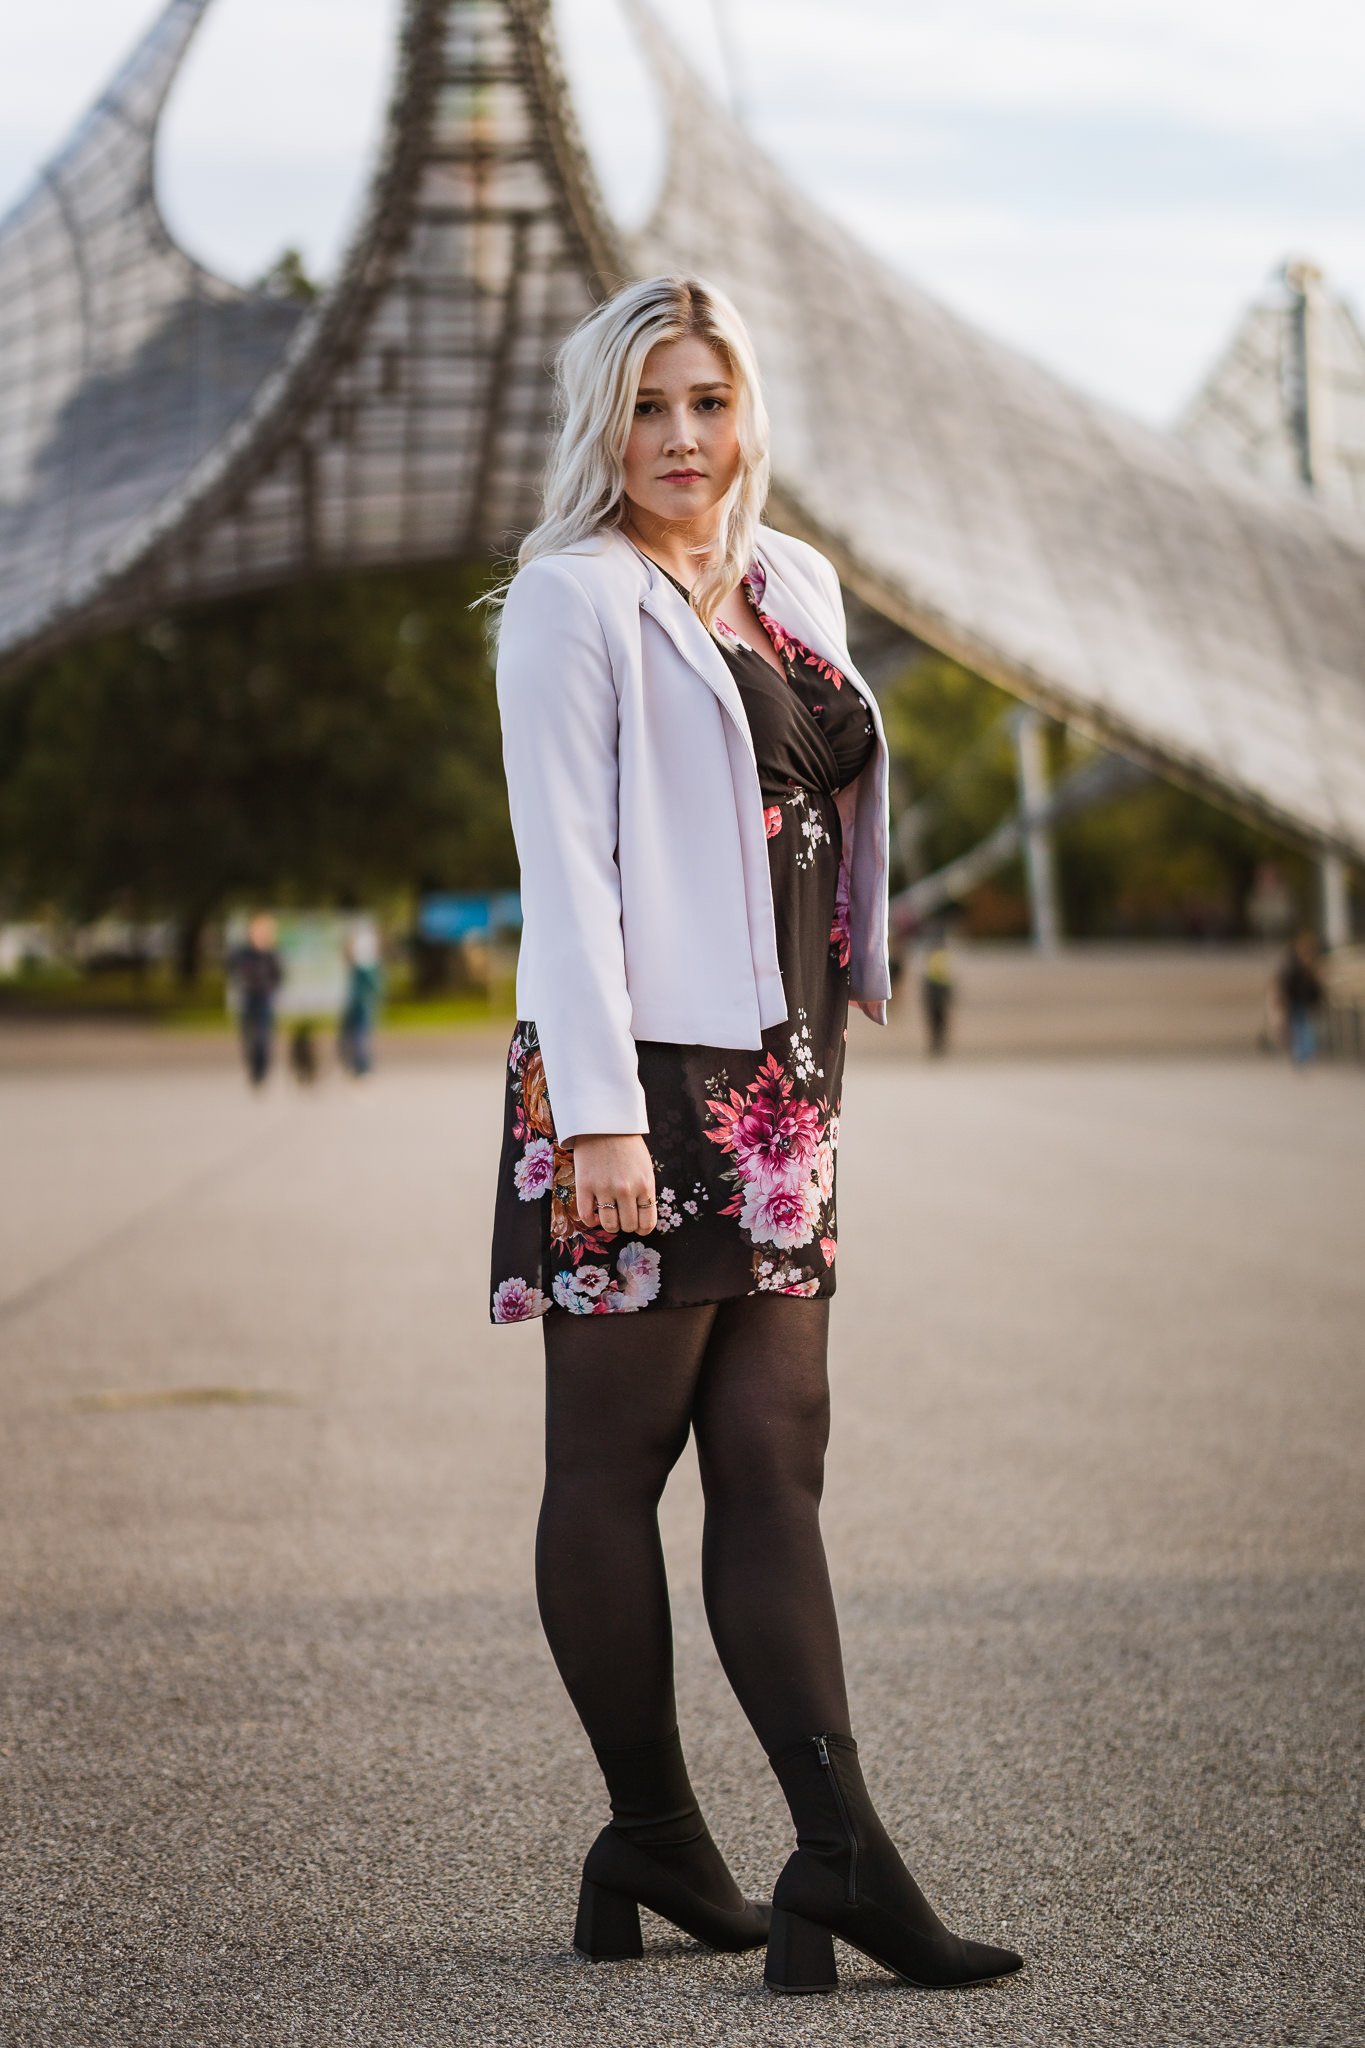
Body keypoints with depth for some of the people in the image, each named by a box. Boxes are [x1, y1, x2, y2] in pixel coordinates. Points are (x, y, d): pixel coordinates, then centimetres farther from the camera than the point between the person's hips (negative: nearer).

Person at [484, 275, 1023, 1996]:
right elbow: (563, 866, -11)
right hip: (636, 1086, -7)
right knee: (613, 1467, 3)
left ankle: (839, 1858, -1)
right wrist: (599, 1112, -18)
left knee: (774, 1467, 2)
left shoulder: (793, 586, 16)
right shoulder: (574, 598, -4)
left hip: (778, 1083, 7)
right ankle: (655, 1840, 13)